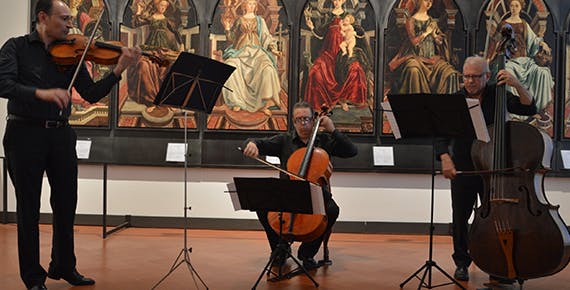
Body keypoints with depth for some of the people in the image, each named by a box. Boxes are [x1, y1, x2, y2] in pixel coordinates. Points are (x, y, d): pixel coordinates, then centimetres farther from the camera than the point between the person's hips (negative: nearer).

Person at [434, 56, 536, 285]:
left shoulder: (497, 96, 2)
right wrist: (445, 158, -26)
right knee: (460, 216, 5)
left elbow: (529, 109, -5)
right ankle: (461, 262, 21)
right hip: (462, 169, 0)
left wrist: (517, 85, -19)